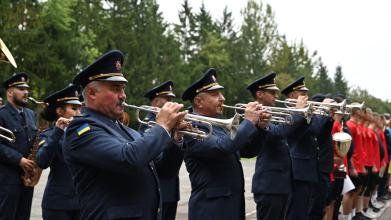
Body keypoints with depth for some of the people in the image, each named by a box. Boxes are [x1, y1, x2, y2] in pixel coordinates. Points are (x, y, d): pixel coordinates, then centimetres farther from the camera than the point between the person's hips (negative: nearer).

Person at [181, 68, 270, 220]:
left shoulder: (220, 125, 13)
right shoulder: (192, 128, -14)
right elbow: (221, 147, -30)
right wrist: (248, 121, -19)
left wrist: (259, 127, -3)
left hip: (234, 205, 9)